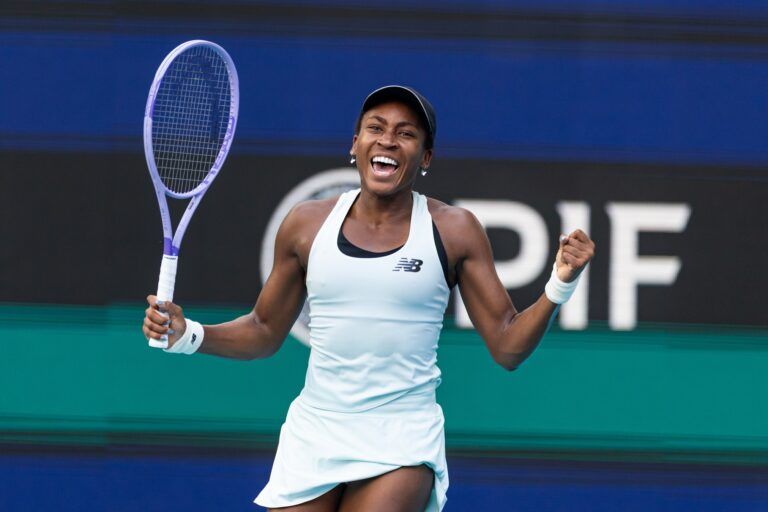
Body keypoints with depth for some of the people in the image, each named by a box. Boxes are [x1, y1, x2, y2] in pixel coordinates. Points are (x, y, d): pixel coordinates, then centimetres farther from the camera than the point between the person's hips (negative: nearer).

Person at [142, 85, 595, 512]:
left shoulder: (454, 230, -1)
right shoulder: (306, 224, 5)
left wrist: (559, 287, -17)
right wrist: (188, 336, 0)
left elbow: (507, 345, -1)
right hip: (313, 437, 3)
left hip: (402, 448, -3)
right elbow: (264, 333, 16)